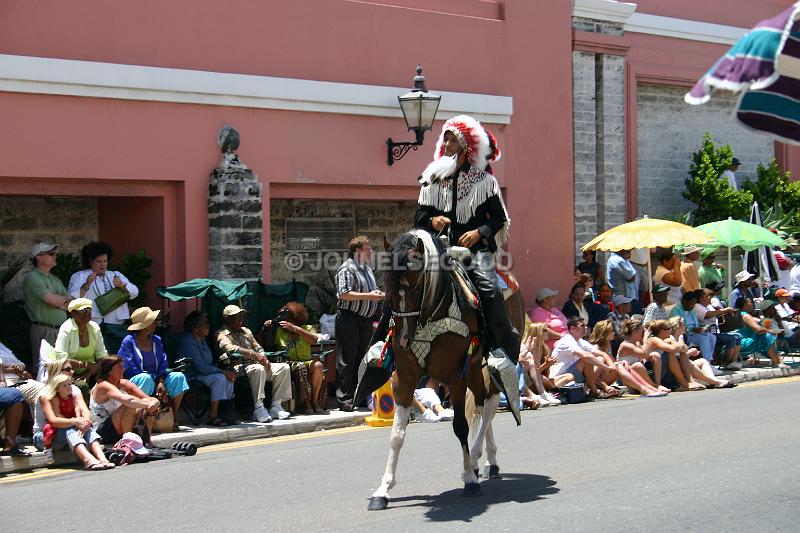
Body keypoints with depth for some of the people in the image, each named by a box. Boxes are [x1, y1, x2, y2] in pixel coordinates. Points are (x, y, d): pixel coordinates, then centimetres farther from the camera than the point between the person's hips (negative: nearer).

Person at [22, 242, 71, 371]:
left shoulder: (56, 280, 19)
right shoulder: (32, 278, -5)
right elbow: (52, 300, -18)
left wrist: (57, 301, -8)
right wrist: (65, 298, 3)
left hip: (62, 330, 7)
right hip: (44, 330, -7)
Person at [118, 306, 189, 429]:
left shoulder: (156, 341, 13)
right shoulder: (129, 342, -5)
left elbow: (163, 364, 8)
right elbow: (129, 369, -13)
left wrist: (161, 382, -13)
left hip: (156, 379, 6)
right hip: (135, 381, -6)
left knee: (179, 377, -16)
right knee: (146, 378, -38)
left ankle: (173, 418, -13)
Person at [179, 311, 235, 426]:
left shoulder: (201, 339, 13)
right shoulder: (188, 341, -18)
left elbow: (209, 364, 18)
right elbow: (201, 367, -23)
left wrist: (225, 371, 1)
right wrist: (223, 372, -19)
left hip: (203, 373, 9)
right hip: (192, 377, -9)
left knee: (229, 377, -9)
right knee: (220, 378, -28)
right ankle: (213, 416, -26)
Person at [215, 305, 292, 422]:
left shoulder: (245, 331, 26)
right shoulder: (222, 334, 0)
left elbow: (258, 348, 24)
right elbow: (230, 348, -20)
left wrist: (264, 358, 1)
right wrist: (253, 354, -27)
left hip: (254, 364, 8)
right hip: (238, 367, -8)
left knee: (284, 368, -7)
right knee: (258, 369, -38)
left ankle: (276, 406, -12)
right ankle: (259, 409, -36)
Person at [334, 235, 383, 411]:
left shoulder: (367, 269, 20)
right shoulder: (347, 269, -10)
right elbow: (344, 294, -21)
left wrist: (377, 294, 10)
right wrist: (368, 296, -21)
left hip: (366, 319, 9)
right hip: (349, 318, -9)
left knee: (362, 358, 11)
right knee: (347, 359, -7)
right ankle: (344, 399, -6)